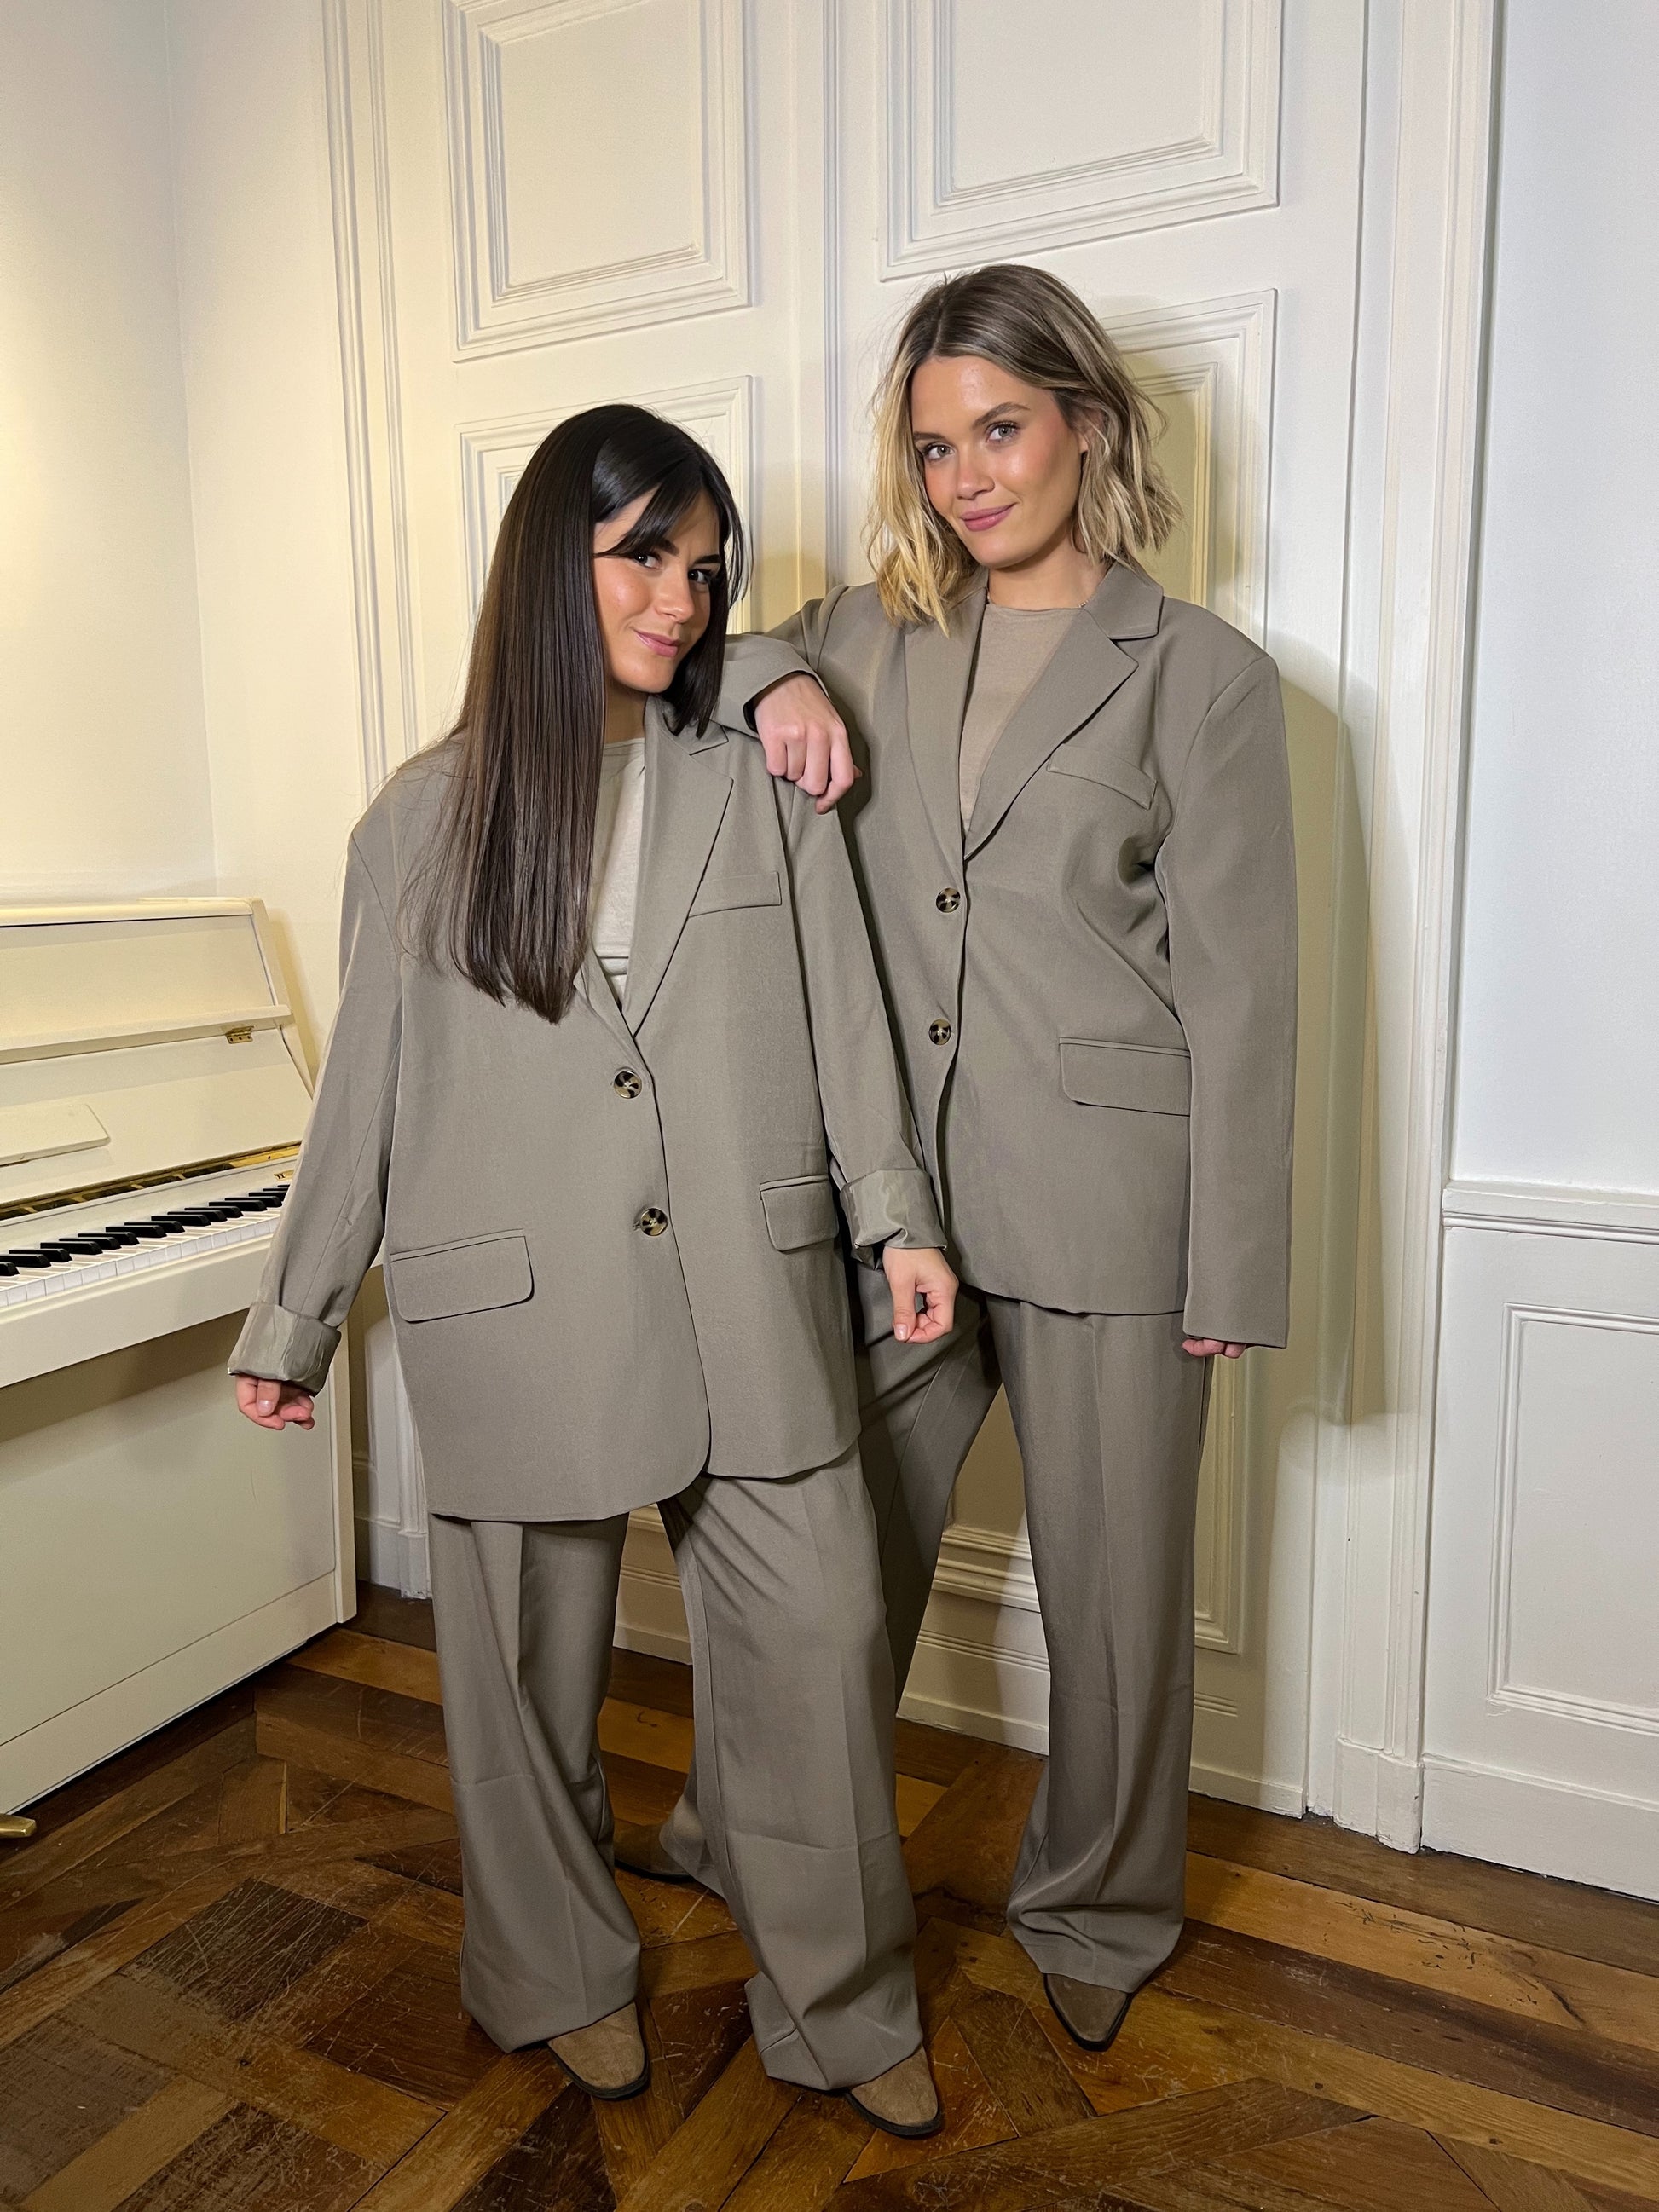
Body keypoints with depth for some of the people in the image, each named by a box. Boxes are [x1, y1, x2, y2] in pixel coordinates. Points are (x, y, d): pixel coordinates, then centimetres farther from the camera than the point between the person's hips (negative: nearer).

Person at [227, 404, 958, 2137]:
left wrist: (898, 1215, -4)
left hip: (748, 1297, 1)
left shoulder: (760, 786, 5)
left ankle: (843, 2007, 30)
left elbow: (842, 1017, 5)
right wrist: (291, 1323, 10)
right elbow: (365, 1091, 6)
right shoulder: (428, 818, 3)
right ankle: (561, 1978, 40)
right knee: (532, 1666, 13)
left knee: (818, 1638, 6)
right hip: (519, 1310, -1)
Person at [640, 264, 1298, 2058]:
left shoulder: (1202, 677, -2)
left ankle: (1099, 1912, 37)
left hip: (1101, 1205, -3)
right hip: (894, 1189, 3)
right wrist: (774, 681, -4)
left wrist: (1230, 1273, -7)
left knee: (1111, 1583, 11)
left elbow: (1239, 996, -4)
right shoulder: (876, 638, 10)